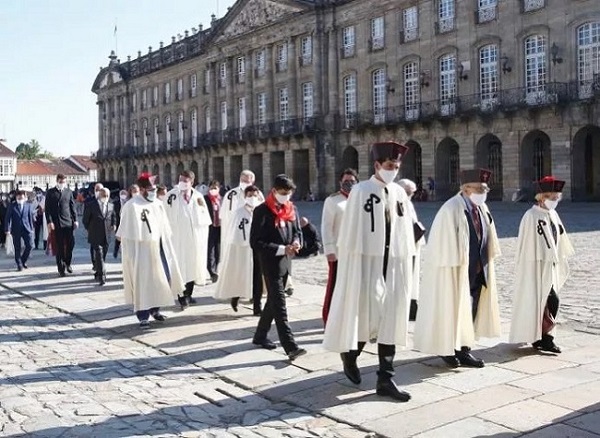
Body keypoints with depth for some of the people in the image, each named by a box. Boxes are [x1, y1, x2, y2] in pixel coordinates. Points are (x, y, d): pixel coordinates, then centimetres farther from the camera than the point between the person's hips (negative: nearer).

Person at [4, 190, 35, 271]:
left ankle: (23, 261, 16)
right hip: (16, 230, -1)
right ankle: (19, 264, 13)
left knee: (30, 245, -6)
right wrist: (7, 229, -10)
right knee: (17, 248, 4)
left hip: (27, 229, 1)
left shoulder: (29, 205, 7)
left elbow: (31, 217, 9)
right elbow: (8, 218, -1)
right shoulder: (11, 206, 3)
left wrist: (31, 228, 6)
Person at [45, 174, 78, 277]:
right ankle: (61, 268, 8)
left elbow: (72, 206, 13)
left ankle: (67, 263, 20)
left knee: (70, 243, -2)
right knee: (59, 246, 0)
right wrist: (49, 221, -10)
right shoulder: (50, 192, 4)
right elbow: (47, 208, 0)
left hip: (68, 222, 2)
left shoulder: (68, 191, 11)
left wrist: (75, 220, 7)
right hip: (56, 224, -2)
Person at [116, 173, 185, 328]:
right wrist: (130, 255, -13)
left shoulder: (158, 204, 7)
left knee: (163, 278, 10)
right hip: (141, 250, -6)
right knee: (143, 281, -2)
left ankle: (155, 309, 28)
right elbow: (126, 233, -12)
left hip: (158, 247, 6)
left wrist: (166, 247, 13)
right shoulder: (132, 206, -13)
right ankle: (143, 316, 6)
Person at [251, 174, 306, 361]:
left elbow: (297, 230, 19)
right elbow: (255, 242, -15)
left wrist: (296, 241, -5)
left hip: (286, 261, 7)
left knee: (273, 300, 17)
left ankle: (260, 336, 33)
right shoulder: (262, 211, -12)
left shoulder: (291, 209, 7)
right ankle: (290, 347, -12)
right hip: (271, 262, -7)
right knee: (279, 304, -9)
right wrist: (281, 249, -22)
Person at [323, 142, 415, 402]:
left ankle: (385, 379, 12)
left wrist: (406, 262, 8)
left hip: (394, 264, 5)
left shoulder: (399, 193, 9)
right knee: (367, 318, -2)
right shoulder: (360, 191, -5)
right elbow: (350, 232, -6)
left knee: (391, 320, 5)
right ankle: (349, 352, 29)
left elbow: (405, 231, 12)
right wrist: (350, 266, -9)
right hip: (367, 262, -5)